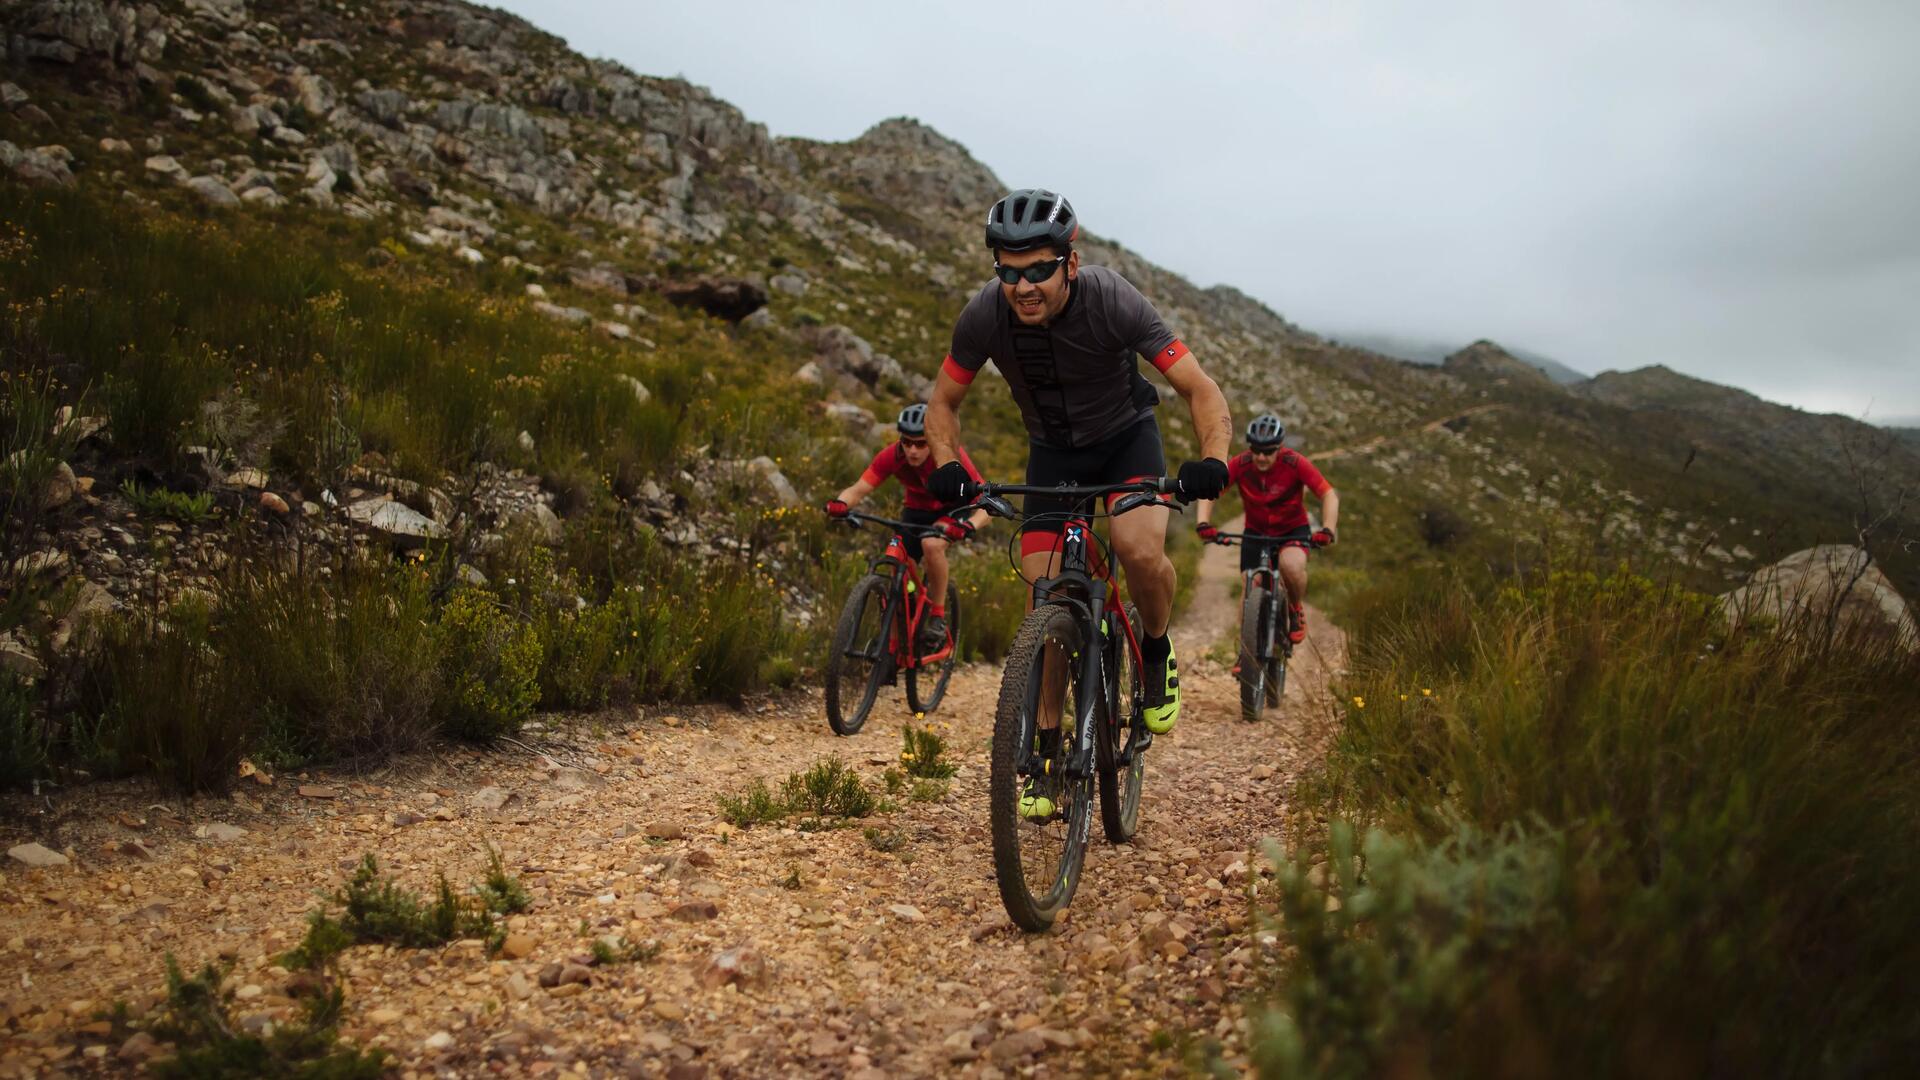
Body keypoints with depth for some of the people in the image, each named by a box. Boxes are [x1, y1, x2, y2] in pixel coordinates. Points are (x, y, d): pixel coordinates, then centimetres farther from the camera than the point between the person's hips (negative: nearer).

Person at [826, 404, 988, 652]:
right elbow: (858, 490, -26)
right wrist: (840, 503, -49)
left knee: (931, 544, -35)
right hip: (917, 509, 4)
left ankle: (938, 617, -18)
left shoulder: (951, 456, -33)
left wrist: (970, 525, -55)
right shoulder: (891, 456, -25)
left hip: (954, 509, -4)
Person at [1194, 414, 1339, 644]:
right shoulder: (1240, 465, -19)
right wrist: (1203, 524, -38)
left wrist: (1327, 529, -39)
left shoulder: (1295, 464, -22)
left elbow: (1329, 495, -23)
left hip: (1293, 529, -2)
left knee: (1291, 566, -33)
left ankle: (1296, 610, -1)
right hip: (1255, 532, 2)